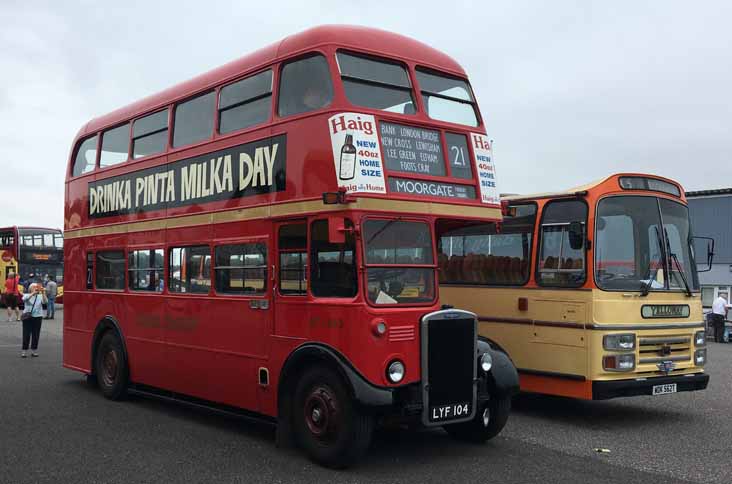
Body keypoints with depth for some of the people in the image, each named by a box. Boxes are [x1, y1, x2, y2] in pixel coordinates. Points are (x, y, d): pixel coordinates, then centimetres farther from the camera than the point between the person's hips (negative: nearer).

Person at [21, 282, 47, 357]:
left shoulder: (40, 296, 7)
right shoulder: (26, 295, 4)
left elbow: (45, 301, -13)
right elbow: (24, 299, -20)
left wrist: (43, 293, -28)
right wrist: (33, 293, -33)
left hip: (37, 317, 2)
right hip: (27, 317, -2)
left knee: (36, 334, 4)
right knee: (26, 334, -2)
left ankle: (34, 350, 14)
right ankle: (24, 351, 3)